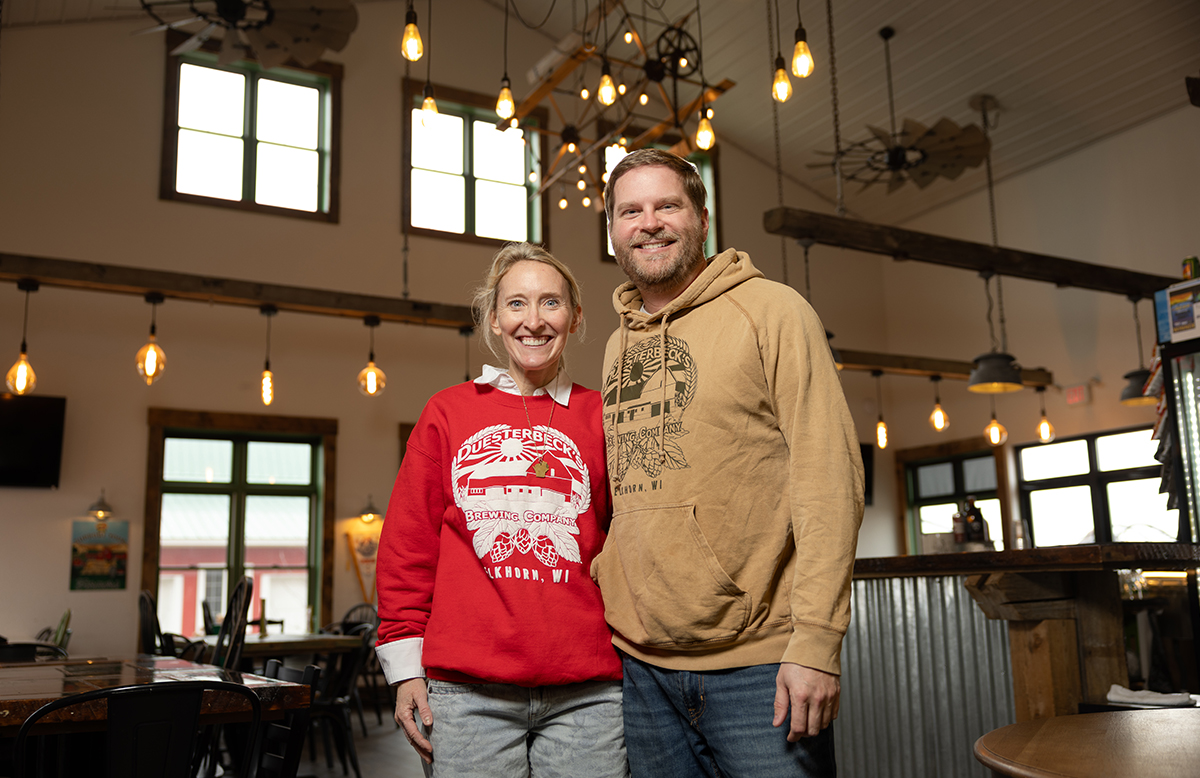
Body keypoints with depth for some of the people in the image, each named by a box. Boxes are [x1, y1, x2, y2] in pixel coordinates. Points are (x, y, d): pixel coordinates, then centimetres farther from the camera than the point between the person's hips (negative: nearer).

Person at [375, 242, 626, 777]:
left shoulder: (601, 418, 6)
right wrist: (406, 669, 4)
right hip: (467, 692, 0)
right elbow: (408, 543, 7)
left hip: (587, 693, 1)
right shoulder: (448, 412, 7)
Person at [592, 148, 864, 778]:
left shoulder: (769, 311, -4)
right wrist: (593, 597, 7)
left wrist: (816, 642, -17)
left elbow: (828, 478, -11)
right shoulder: (617, 345, 13)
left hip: (759, 662, -5)